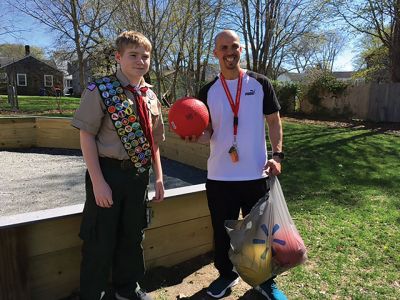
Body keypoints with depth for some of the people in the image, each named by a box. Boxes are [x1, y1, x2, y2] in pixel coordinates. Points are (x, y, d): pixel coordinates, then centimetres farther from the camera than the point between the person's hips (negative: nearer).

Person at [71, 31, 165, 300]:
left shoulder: (150, 96, 7)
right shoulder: (100, 90, -9)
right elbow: (87, 136, -12)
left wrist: (158, 176, 9)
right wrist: (98, 181, -17)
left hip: (139, 175, 6)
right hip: (108, 174, -5)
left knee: (133, 235, 19)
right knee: (101, 241, 6)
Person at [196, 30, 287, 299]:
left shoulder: (260, 83, 1)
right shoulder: (208, 91, 5)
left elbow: (274, 120, 4)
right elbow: (208, 133, 4)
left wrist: (277, 155, -7)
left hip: (255, 174, -1)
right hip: (219, 176, 2)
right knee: (222, 230, 14)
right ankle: (227, 274, 38)